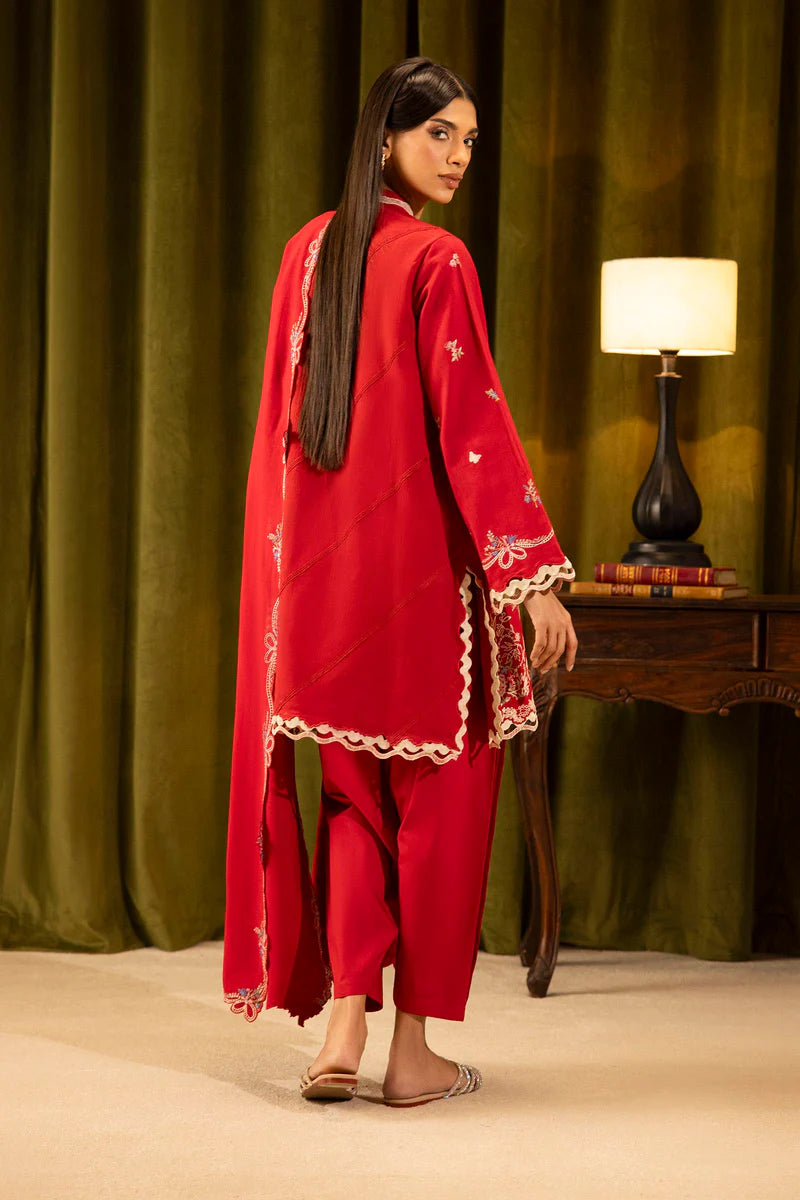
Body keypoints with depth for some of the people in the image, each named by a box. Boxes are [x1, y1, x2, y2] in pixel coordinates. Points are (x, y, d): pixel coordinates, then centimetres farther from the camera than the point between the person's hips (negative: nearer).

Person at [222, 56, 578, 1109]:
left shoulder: (308, 249, 9)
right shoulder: (435, 261, -11)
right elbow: (474, 424, -17)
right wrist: (535, 576, -17)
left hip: (312, 563, 6)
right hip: (420, 560, -6)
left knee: (355, 790, 14)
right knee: (437, 791, 6)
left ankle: (342, 1018, 3)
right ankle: (414, 1048, 10)